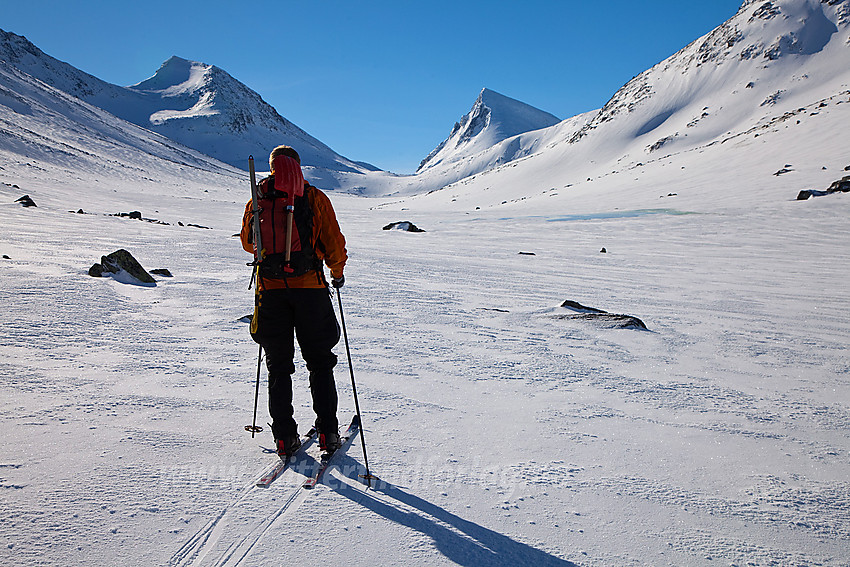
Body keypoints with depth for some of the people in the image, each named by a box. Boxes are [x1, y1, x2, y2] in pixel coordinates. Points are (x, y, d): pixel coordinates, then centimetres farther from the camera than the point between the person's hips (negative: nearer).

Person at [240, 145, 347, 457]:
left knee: (278, 366, 10)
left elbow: (248, 242, 19)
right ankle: (327, 431, 8)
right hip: (310, 286, -1)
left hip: (271, 288, 2)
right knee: (320, 362, 10)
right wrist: (337, 273, 18)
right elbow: (334, 244, 0)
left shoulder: (258, 199, 7)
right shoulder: (315, 198, 0)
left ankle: (284, 436, 9)